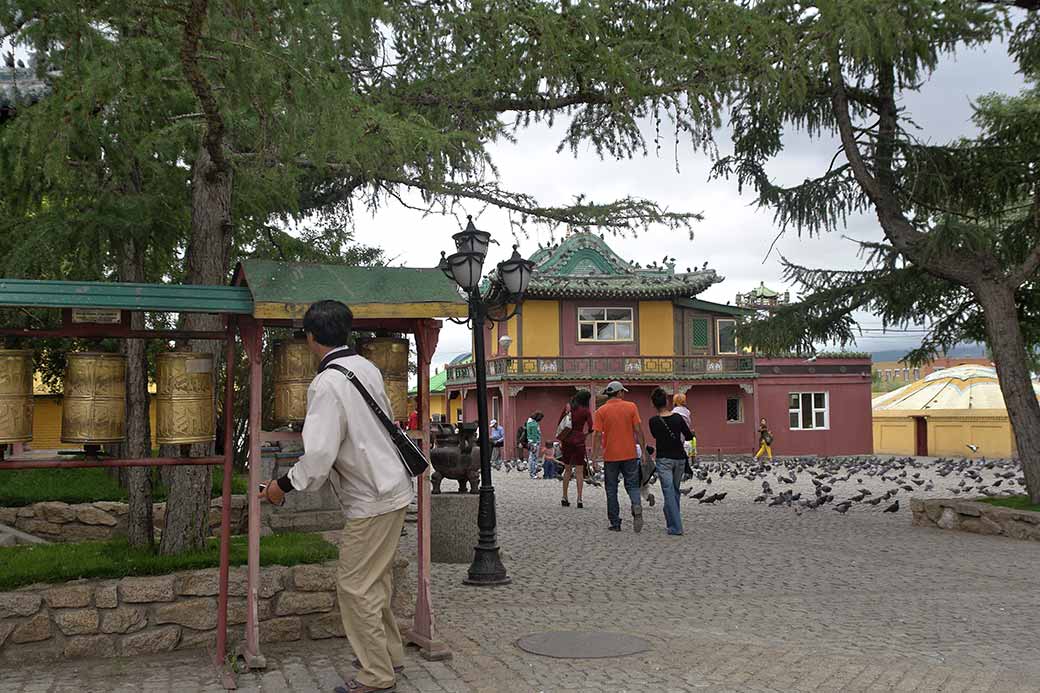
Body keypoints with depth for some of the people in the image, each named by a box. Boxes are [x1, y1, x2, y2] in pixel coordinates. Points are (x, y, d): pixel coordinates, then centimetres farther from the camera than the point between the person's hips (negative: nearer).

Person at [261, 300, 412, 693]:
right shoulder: (367, 368, 5)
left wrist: (283, 487, -10)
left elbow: (319, 455, -24)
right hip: (392, 488, 9)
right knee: (375, 580, 21)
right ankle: (389, 655, 33)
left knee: (355, 586, 2)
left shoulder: (326, 385, -20)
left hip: (371, 501, -9)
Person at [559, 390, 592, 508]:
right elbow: (591, 427, -11)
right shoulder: (585, 411, -6)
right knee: (579, 471, 0)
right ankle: (579, 499, -6)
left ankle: (564, 498, 14)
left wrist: (560, 440, 14)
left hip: (566, 440, 4)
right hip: (579, 441, -4)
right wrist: (585, 434, 9)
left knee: (567, 470, 14)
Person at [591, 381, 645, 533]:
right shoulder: (631, 407, -1)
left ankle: (615, 523, 10)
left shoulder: (601, 411, -4)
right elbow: (638, 430, -2)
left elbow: (597, 435, -8)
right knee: (632, 485, 10)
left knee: (612, 490, 9)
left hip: (610, 456, 0)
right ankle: (637, 506, -19)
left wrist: (595, 457, -5)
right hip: (629, 454, 1)